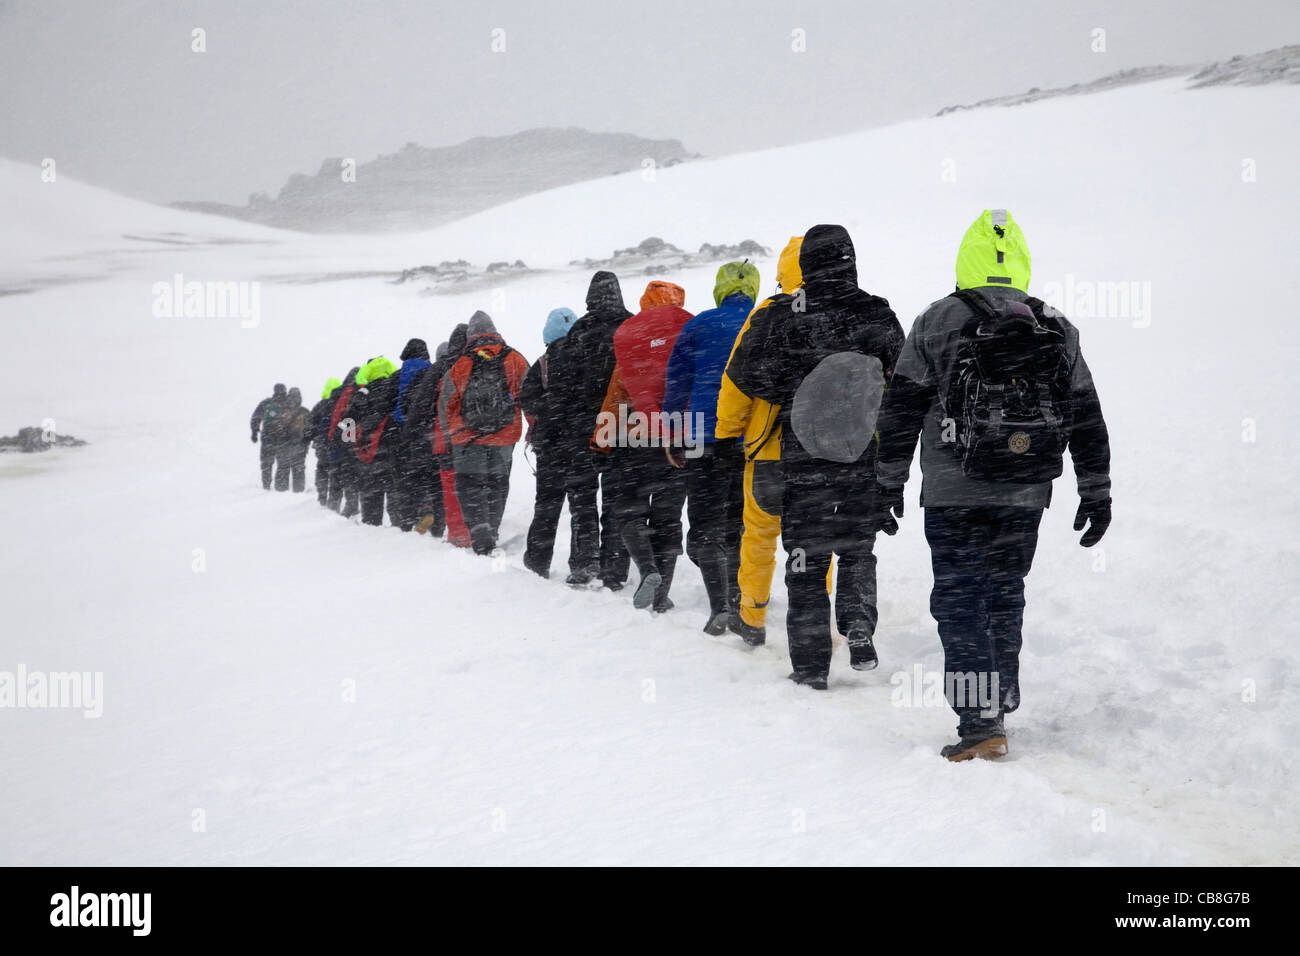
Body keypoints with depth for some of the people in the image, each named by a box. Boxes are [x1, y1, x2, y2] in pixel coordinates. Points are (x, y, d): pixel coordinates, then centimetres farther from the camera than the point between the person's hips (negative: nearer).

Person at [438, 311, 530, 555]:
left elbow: (445, 405, 6)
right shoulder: (515, 360, 2)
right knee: (497, 486, 15)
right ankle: (491, 533, 19)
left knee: (470, 487, 1)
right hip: (504, 439, 2)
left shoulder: (459, 365, 0)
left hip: (468, 440, -1)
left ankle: (480, 536, -17)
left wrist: (450, 435, 20)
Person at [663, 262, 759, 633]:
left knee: (704, 525, 1)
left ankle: (719, 605, -15)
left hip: (707, 439, -2)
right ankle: (740, 603, 19)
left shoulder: (699, 325, 1)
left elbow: (677, 383, 2)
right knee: (741, 525, 15)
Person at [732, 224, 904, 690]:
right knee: (857, 549, 20)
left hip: (802, 461, -1)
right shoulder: (878, 314, -3)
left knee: (806, 558, 8)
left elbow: (746, 372, -5)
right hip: (864, 460, 1)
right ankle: (858, 622, -4)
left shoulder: (782, 318, -9)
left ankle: (811, 664, 8)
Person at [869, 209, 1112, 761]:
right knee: (1005, 600, 16)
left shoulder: (938, 323, -2)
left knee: (959, 605, 0)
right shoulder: (1058, 331, 7)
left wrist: (887, 486, 5)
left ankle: (981, 723, -6)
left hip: (955, 497, -4)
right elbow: (1087, 421, 10)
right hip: (1026, 496, 4)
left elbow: (900, 413, -2)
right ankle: (1000, 708, 23)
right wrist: (1096, 494, 16)